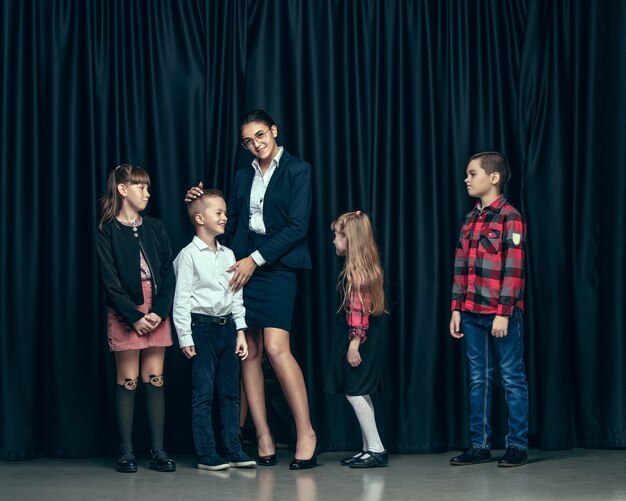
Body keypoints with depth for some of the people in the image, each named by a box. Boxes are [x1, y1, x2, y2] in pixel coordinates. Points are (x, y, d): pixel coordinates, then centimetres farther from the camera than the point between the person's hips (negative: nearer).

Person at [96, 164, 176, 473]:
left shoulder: (155, 227, 11)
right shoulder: (107, 232, -1)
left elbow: (167, 272, 5)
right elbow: (110, 281, -7)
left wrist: (159, 312, -8)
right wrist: (135, 317, -14)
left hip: (156, 312, 4)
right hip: (124, 314, -4)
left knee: (155, 379, 3)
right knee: (127, 381, -1)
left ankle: (158, 450, 5)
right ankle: (126, 451, 4)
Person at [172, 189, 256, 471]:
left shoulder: (228, 255, 12)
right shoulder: (189, 255, -7)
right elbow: (181, 299, -9)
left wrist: (240, 331, 9)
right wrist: (184, 337, -12)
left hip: (227, 326, 6)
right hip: (201, 326, -6)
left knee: (230, 392, 8)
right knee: (203, 393, -3)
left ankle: (234, 450, 14)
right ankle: (206, 454, 2)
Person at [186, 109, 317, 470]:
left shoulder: (297, 170, 1)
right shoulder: (244, 177, 18)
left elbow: (297, 226, -7)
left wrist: (256, 259, -11)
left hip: (276, 267, -5)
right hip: (242, 265, 5)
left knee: (276, 347, -19)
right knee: (249, 352, 0)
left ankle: (306, 432, -10)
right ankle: (264, 441, 2)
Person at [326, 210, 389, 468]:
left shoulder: (355, 270, -16)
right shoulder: (364, 267, 14)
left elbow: (359, 309, -21)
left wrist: (354, 343, -23)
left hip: (358, 337, -10)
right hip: (365, 337, 10)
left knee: (354, 392, -7)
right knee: (359, 394, 12)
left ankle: (376, 449, -5)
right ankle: (369, 448, 15)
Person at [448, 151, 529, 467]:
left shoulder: (510, 218, -8)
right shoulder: (470, 220, 13)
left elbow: (514, 270, -12)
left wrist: (503, 313, -16)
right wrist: (456, 309, 10)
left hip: (502, 313, -7)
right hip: (472, 313, 7)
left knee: (512, 379, 1)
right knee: (478, 379, 10)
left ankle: (517, 446, 7)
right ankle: (480, 445, 15)